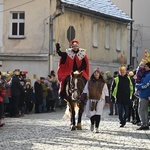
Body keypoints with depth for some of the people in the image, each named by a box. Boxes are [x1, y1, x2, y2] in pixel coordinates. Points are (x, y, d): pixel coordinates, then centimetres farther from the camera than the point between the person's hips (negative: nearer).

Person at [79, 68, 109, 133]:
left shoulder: (103, 83, 4)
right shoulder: (89, 82, 8)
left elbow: (106, 93, 6)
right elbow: (85, 91, 8)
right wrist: (81, 99, 1)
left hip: (100, 100, -2)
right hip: (91, 100, 2)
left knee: (98, 114, -9)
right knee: (90, 113, -2)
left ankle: (97, 128, 0)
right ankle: (92, 123, 29)